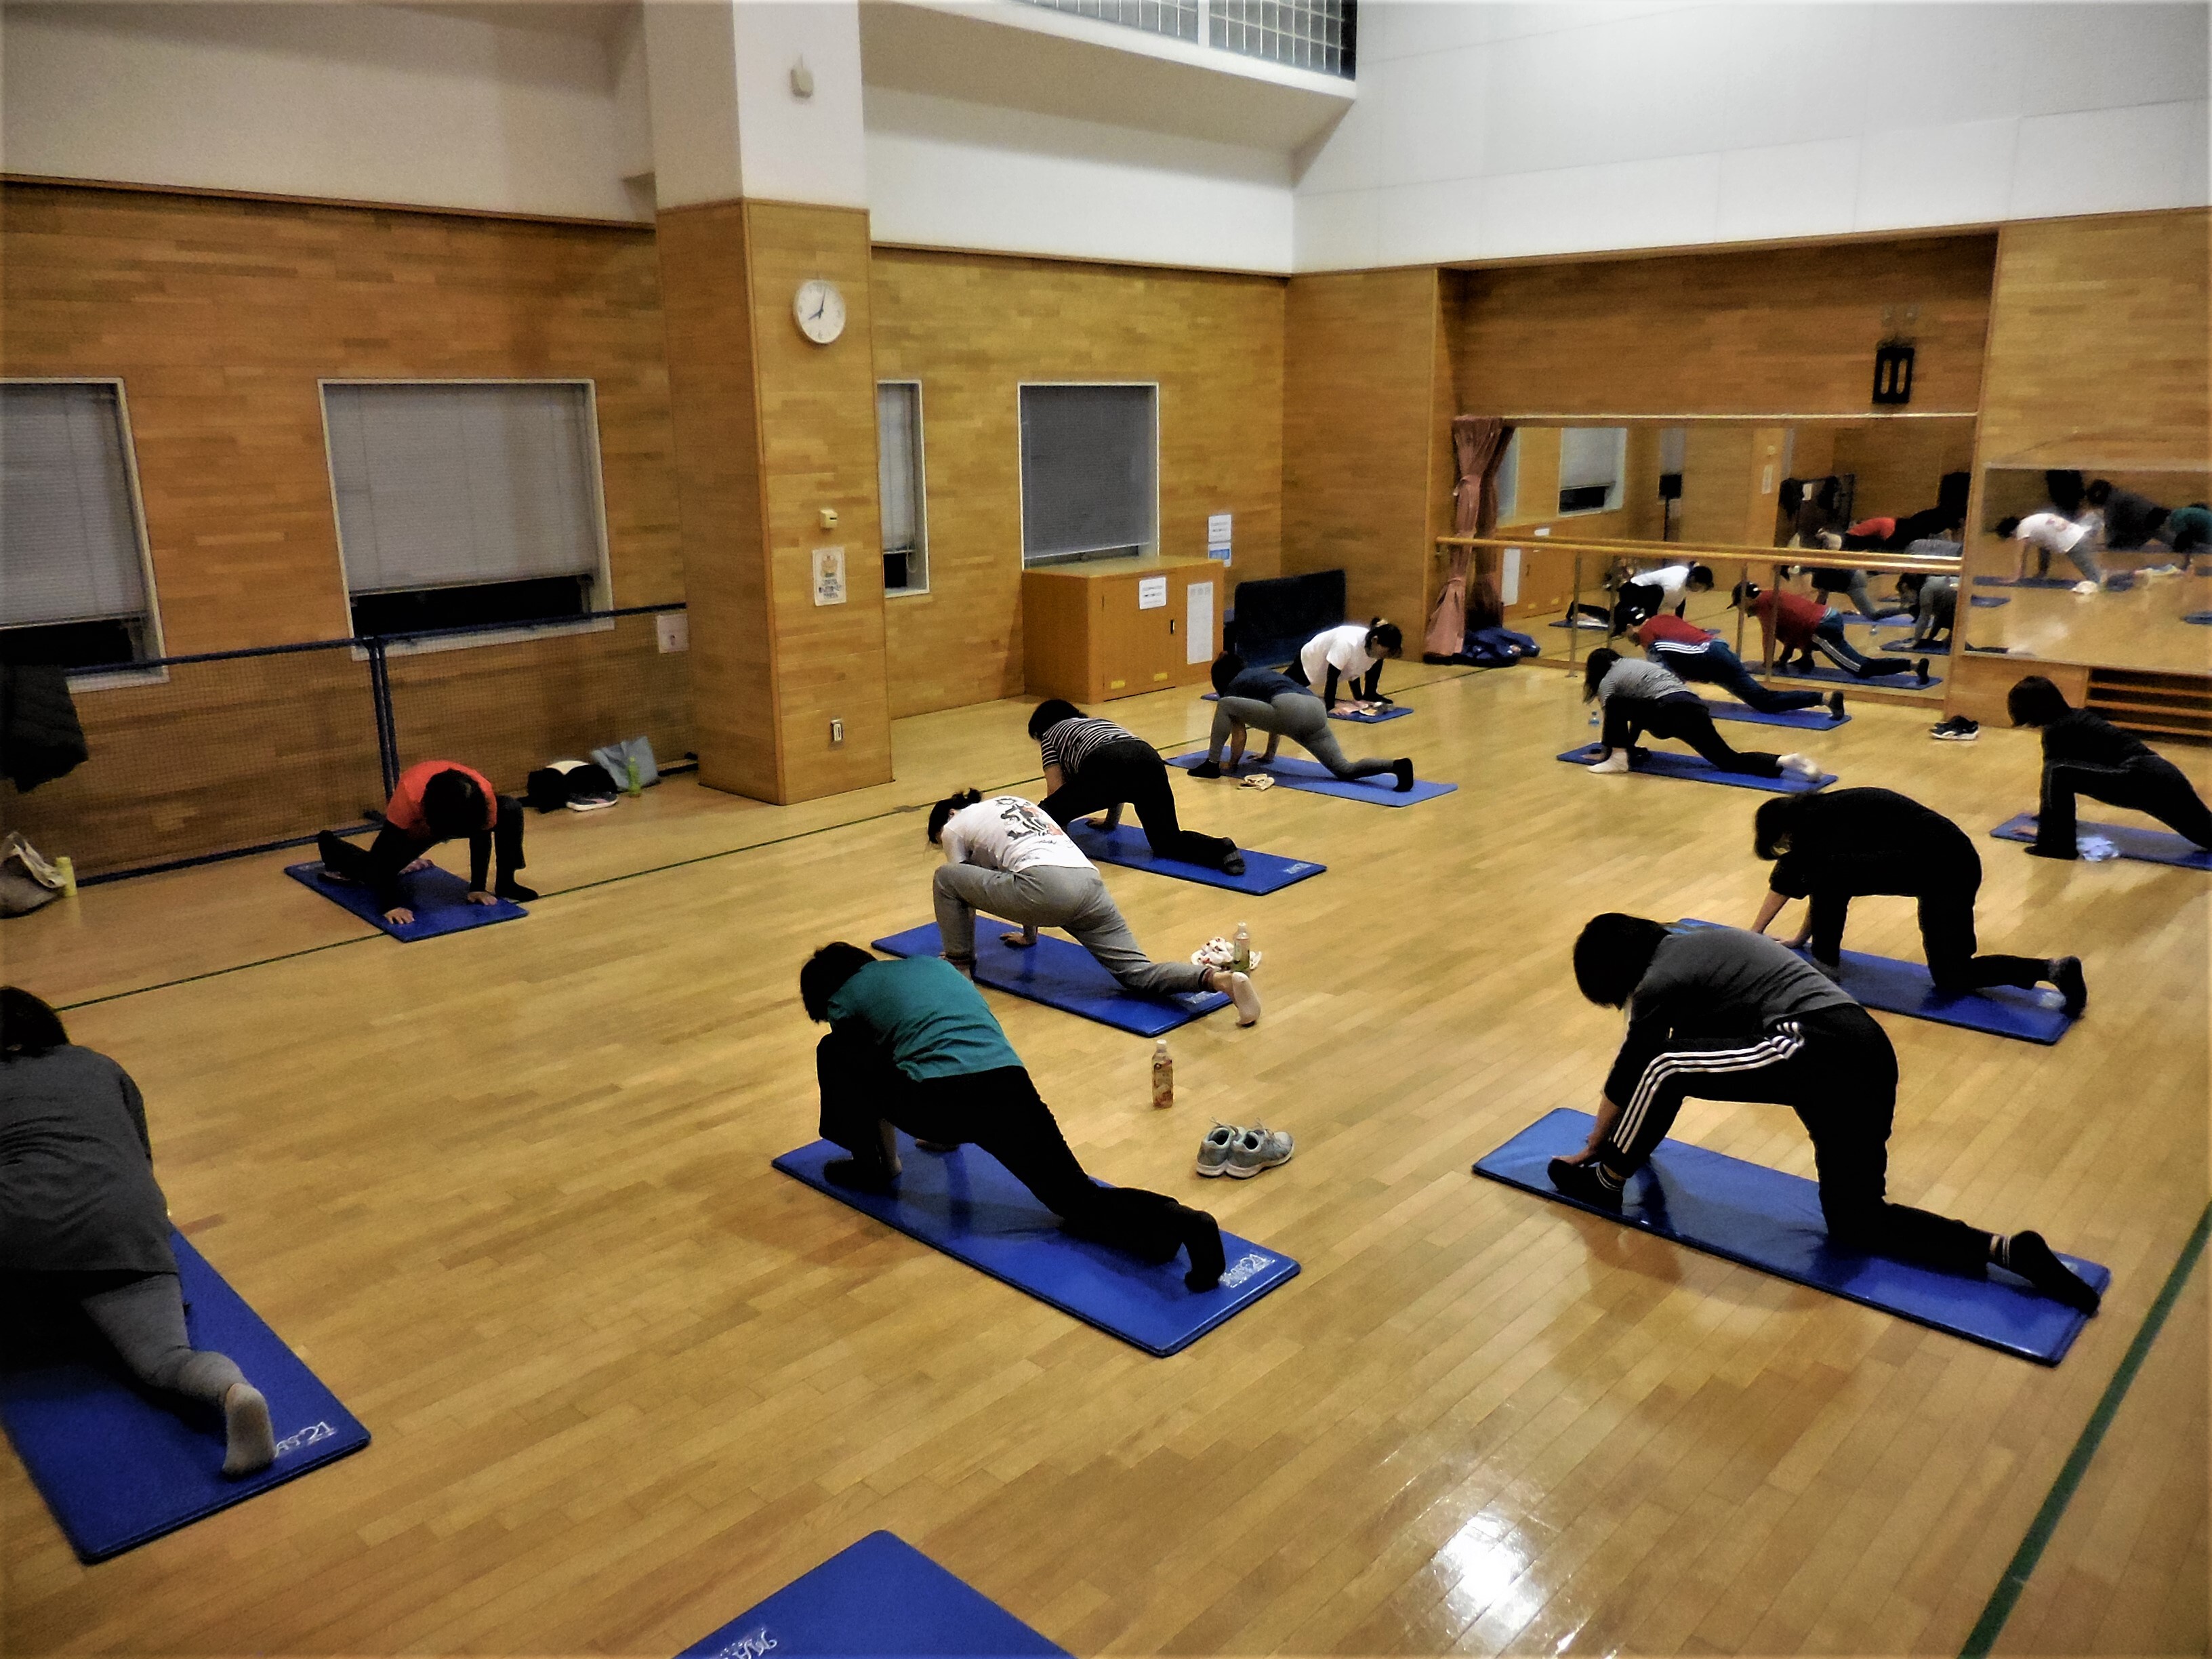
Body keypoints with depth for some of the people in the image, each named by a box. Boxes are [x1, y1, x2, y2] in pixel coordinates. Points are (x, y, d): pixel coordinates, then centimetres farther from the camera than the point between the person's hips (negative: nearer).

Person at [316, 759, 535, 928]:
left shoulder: (484, 792, -36)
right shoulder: (410, 794, -43)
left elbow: (482, 839, -19)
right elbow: (388, 847, -36)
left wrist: (477, 889, -17)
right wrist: (391, 905, -37)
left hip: (461, 815, 2)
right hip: (411, 828, -2)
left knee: (511, 809, -19)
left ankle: (505, 884, -7)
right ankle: (330, 843, 32)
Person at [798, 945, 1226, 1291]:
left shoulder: (844, 1000, 21)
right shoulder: (932, 964, 37)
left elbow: (871, 1082, 27)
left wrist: (890, 1163, 43)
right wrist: (953, 1131, 60)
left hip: (938, 1101, -4)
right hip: (1012, 1088, 5)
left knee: (835, 1056, 21)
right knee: (1079, 1200, 4)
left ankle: (871, 1169, 30)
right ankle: (1174, 1221, -23)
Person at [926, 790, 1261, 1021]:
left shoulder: (955, 827, 20)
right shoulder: (1014, 802, 40)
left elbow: (962, 885, 27)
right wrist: (1029, 935, 57)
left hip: (1047, 889, -6)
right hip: (1091, 885, 6)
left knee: (944, 878, 14)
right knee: (1138, 973, 1)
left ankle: (959, 965, 21)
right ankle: (1217, 977, -24)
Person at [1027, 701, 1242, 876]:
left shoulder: (1051, 734, 30)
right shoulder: (1100, 722, 45)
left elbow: (1056, 790, 23)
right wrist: (1111, 821, 60)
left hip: (1105, 765, -5)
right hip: (1149, 760, 5)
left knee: (1047, 815, 11)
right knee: (1169, 841, 7)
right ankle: (1221, 849, -20)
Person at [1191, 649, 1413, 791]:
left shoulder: (1234, 686, 19)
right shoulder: (1263, 673, 40)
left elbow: (1239, 734, 17)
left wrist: (1233, 763, 32)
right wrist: (1269, 755, 56)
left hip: (1291, 710, -7)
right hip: (1317, 710, 7)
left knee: (1225, 706, 7)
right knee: (1344, 769, 2)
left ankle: (1212, 764, 7)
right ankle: (1397, 765, -19)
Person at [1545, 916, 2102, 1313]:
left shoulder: (1662, 980, -2)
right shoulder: (1694, 947, 25)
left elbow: (1626, 1078, 9)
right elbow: (1694, 1049, 37)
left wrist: (1596, 1146, 25)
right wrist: (1631, 1135, 44)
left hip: (1816, 1052, -10)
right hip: (1868, 1053, 10)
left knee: (1662, 1066, -5)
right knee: (1856, 1224, 16)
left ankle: (1606, 1183, 8)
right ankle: (2006, 1249, 4)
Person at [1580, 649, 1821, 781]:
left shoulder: (1607, 682, 10)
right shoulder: (1634, 665, 33)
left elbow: (1612, 720, 10)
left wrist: (1608, 751, 25)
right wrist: (1629, 745, 45)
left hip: (1672, 713, -8)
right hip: (1695, 705, 8)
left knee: (1617, 705, 8)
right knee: (1730, 761, 4)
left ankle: (1617, 760, 1)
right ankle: (1786, 762, -14)